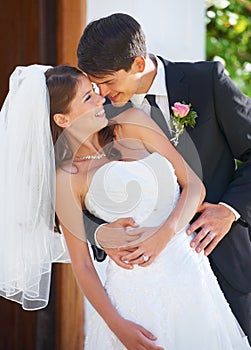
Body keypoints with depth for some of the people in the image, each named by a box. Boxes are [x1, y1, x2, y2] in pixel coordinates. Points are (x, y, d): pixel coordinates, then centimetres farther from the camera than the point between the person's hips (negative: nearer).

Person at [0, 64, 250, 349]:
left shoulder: (133, 124, 2)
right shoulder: (66, 179, -7)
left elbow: (194, 184, 1)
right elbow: (82, 265, -4)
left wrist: (164, 234, -14)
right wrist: (118, 327, -9)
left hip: (192, 275, 4)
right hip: (138, 291, -4)